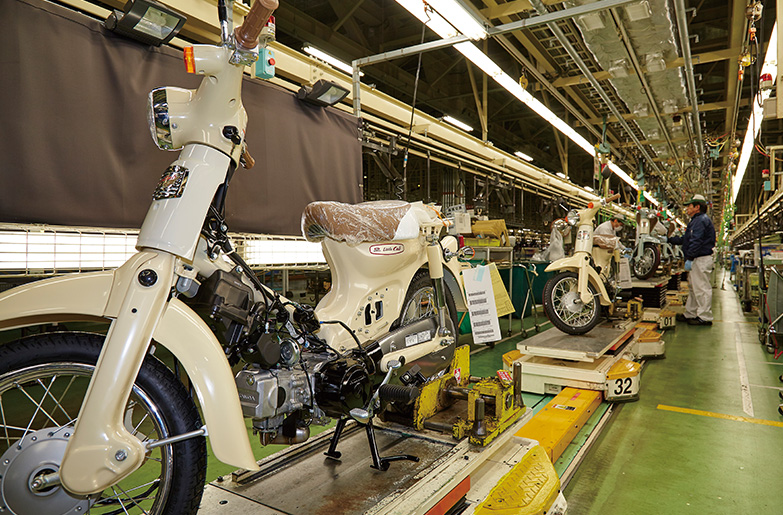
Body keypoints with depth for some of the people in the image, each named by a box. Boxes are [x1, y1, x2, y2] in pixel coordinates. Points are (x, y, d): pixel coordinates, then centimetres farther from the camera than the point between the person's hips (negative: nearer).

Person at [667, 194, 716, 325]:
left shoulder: (701, 220, -13)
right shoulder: (696, 221, 21)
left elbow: (696, 242, -22)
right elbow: (685, 239, 27)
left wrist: (689, 258, -24)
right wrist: (669, 239, 28)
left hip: (701, 259, -11)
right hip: (697, 260, 11)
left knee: (701, 288, -7)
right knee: (693, 288, 15)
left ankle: (705, 317, -3)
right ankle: (690, 314, 23)